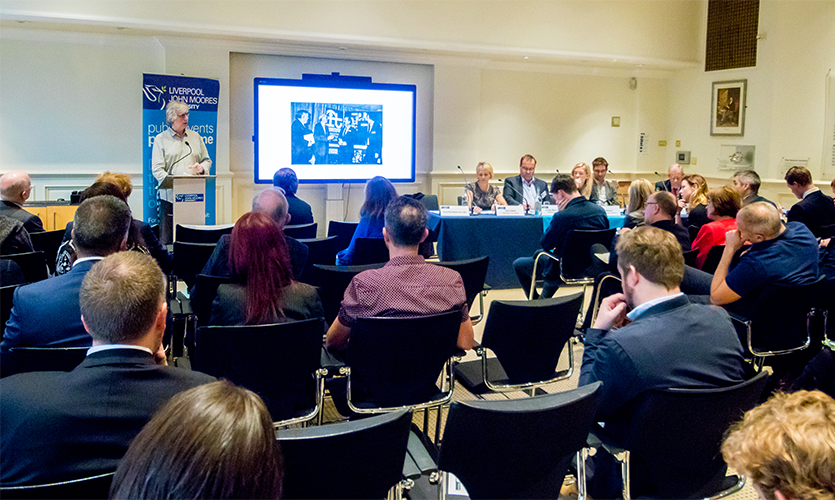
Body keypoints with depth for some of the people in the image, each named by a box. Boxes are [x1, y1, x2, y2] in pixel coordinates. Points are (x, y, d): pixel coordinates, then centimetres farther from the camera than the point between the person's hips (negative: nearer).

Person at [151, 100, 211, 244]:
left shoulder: (195, 136, 17)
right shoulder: (161, 139, 5)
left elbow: (207, 160, 22)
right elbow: (157, 169, -3)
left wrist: (201, 167, -3)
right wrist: (173, 184, -17)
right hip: (170, 196, -3)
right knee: (167, 238, -2)